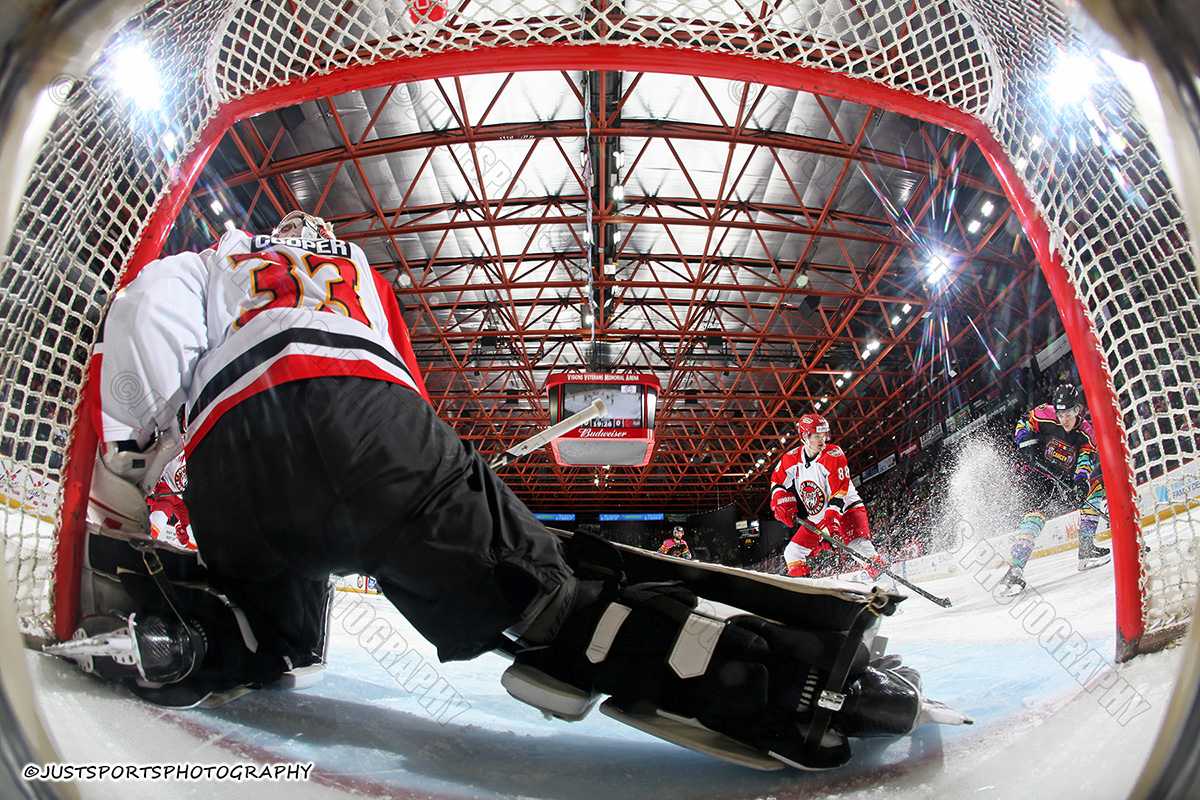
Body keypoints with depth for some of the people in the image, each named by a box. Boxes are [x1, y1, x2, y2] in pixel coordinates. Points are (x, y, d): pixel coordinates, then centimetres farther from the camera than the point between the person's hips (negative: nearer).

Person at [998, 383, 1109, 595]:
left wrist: (1082, 479, -28)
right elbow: (1023, 424, 5)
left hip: (1063, 482, 6)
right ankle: (1015, 570, -37)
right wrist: (1027, 444, -13)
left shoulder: (1086, 433, 0)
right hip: (1035, 474, -5)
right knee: (1037, 511, -27)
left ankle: (1087, 550, -4)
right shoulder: (1045, 414, -9)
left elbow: (1086, 459, -8)